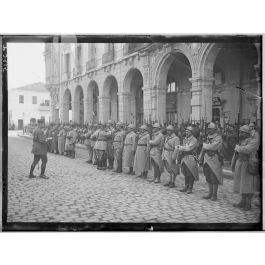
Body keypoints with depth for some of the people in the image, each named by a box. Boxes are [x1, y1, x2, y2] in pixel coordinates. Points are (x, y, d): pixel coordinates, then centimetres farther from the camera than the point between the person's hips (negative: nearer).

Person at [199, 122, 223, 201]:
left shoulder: (218, 138, -10)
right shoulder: (208, 137, 14)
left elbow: (212, 147, -24)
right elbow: (203, 149, 17)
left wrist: (204, 145, -6)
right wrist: (200, 159, 17)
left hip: (214, 159, -7)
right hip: (207, 159, 7)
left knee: (214, 178, -1)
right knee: (208, 178, 11)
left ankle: (214, 195, 10)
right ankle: (210, 193, 22)